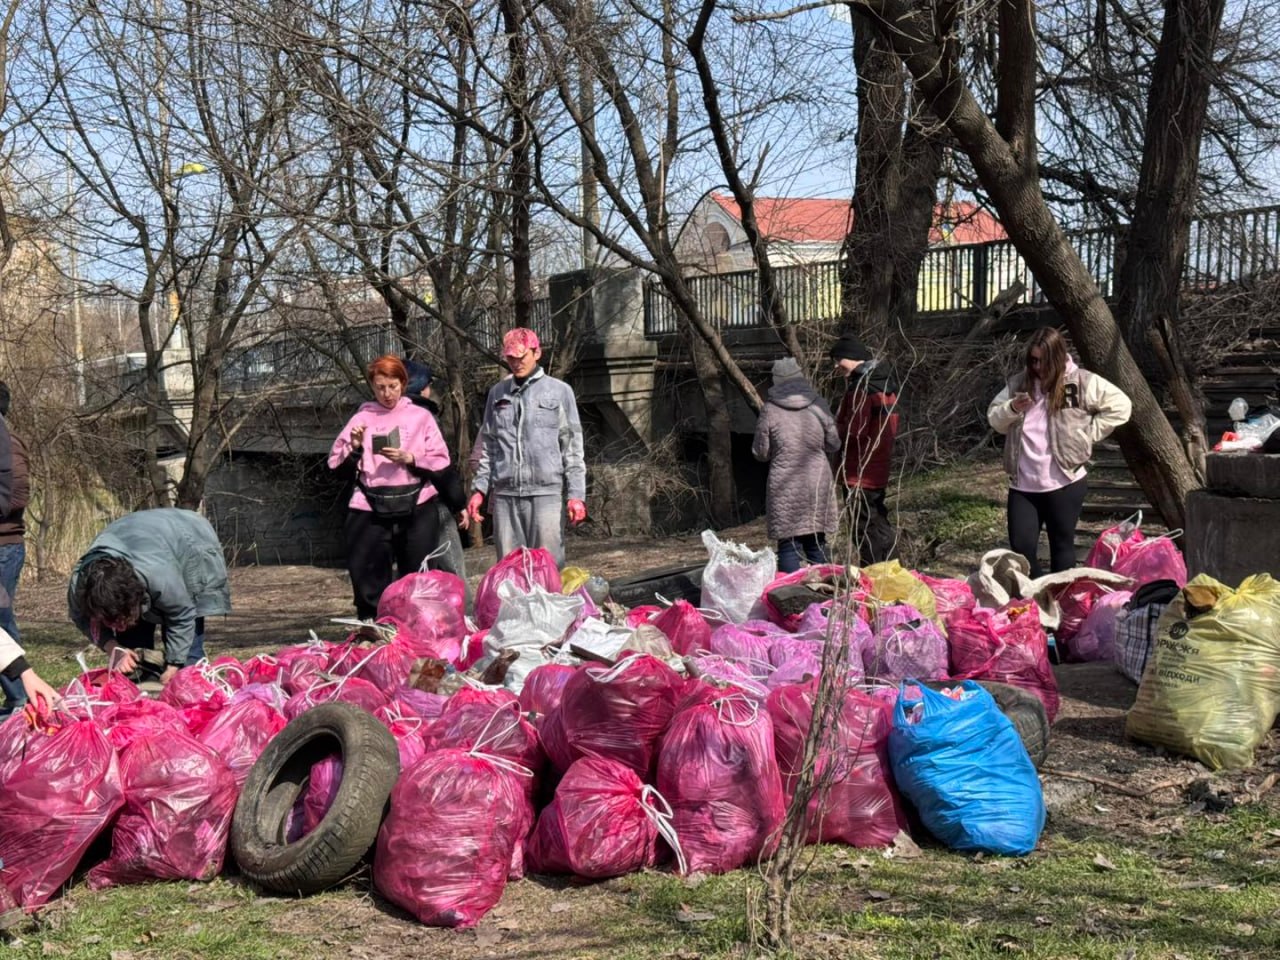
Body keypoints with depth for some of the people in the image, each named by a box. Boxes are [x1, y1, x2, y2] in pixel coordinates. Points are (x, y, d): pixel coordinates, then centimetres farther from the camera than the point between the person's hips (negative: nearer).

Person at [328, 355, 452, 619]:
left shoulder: (421, 417, 9)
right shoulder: (362, 418, 9)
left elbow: (441, 460, 2)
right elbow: (336, 463, 3)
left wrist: (410, 459, -12)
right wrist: (354, 447, -15)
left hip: (415, 509, 0)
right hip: (370, 510, 0)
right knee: (369, 580, -1)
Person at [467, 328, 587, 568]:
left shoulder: (559, 391, 5)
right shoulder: (497, 393, 14)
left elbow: (572, 447, 3)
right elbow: (487, 445, 18)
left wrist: (576, 494, -3)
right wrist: (479, 489, 10)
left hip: (545, 492, -3)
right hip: (504, 494, 3)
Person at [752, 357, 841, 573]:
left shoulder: (770, 411, -8)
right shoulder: (819, 405, -2)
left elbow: (760, 452, -1)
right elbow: (834, 445, 5)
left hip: (785, 487, -3)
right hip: (817, 483, 3)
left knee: (788, 545, 2)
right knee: (817, 543, 15)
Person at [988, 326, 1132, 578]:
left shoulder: (1082, 382, -4)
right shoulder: (1018, 383, 7)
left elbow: (1119, 406, -2)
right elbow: (995, 420, 11)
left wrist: (1087, 433, -5)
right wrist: (1012, 409, -11)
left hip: (1063, 483, -3)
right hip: (1022, 484, 3)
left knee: (1062, 547, 9)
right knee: (1021, 547, 1)